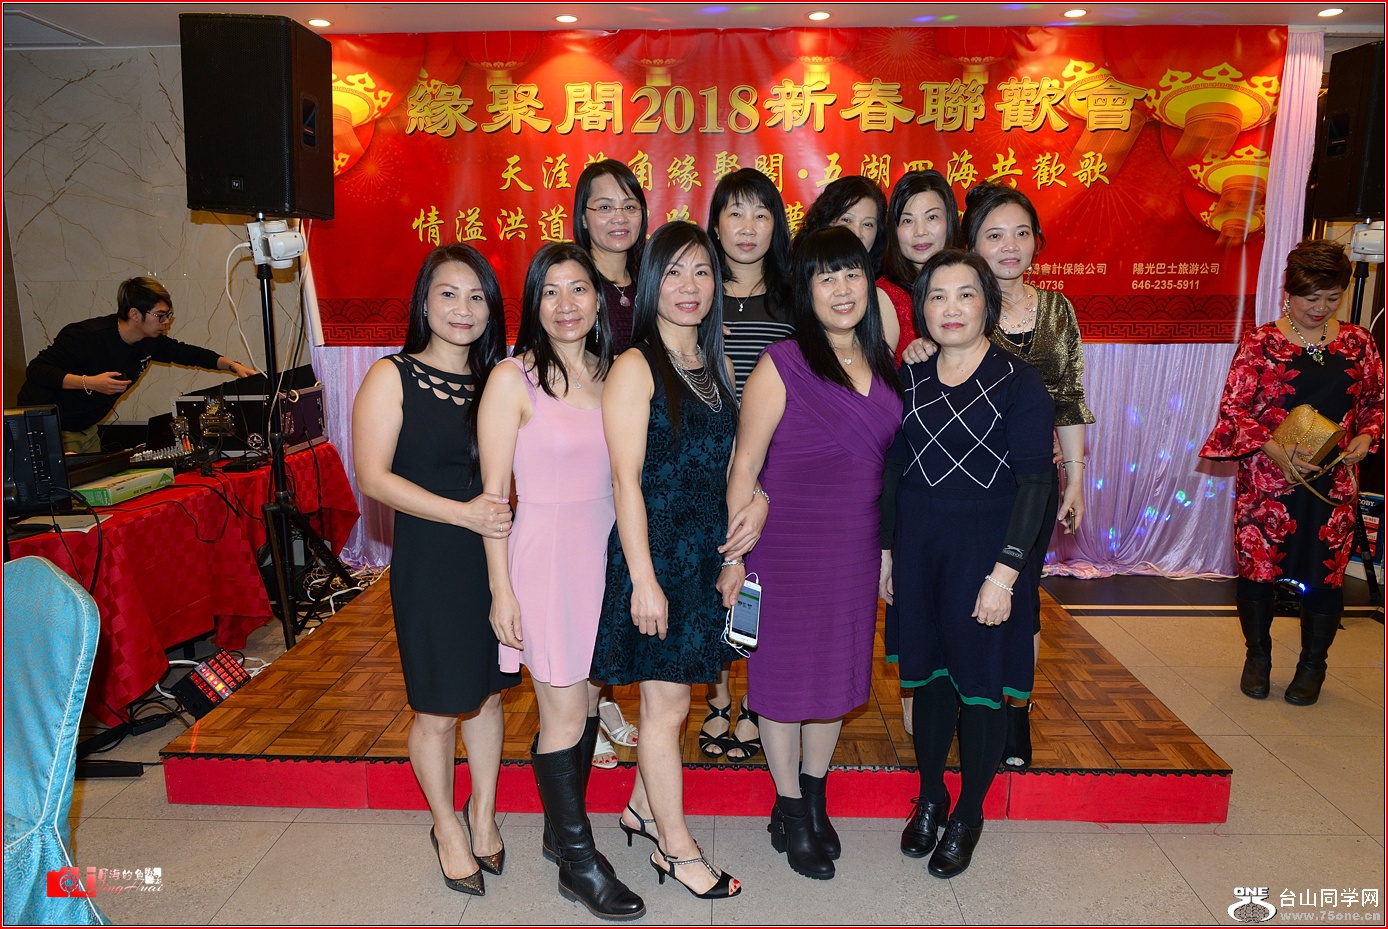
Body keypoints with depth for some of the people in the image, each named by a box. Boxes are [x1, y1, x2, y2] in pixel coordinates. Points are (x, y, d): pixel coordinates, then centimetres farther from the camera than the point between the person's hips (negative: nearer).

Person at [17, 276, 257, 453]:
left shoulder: (149, 342, -5)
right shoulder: (87, 336, -25)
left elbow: (185, 352, 11)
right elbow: (36, 370, -25)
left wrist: (232, 365, 0)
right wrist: (89, 382, -36)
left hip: (86, 429, 7)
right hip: (48, 428, -7)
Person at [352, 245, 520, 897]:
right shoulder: (393, 377, -6)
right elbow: (373, 477, -13)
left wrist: (509, 511, -5)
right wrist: (462, 513, -21)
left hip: (494, 556, 4)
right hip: (430, 563, -4)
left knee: (488, 692, 16)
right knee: (437, 709, 7)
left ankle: (483, 812, 38)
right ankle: (447, 827, 32)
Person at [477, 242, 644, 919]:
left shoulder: (609, 373, 7)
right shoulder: (513, 379, -10)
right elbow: (494, 492, -9)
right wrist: (501, 590, -11)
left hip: (605, 551, 6)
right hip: (547, 553, -5)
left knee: (586, 704, 16)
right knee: (564, 716, 4)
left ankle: (560, 831, 35)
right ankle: (578, 862, 21)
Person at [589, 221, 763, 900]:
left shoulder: (714, 365, 11)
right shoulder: (635, 367, -11)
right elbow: (627, 480, -15)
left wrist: (733, 554, 13)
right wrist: (643, 579, -18)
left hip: (705, 556, 7)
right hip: (654, 552, -7)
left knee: (665, 695, 17)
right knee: (668, 703, 5)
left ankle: (644, 805, 37)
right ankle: (676, 848, 21)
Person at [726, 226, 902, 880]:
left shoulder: (882, 366, 5)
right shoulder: (781, 367, -12)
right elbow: (744, 468, -11)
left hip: (856, 550, 6)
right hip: (787, 549, -5)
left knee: (837, 674, 16)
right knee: (785, 676, 7)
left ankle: (815, 801, 36)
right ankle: (789, 814, 27)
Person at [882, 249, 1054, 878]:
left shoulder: (1019, 382, -8)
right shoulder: (910, 378, 5)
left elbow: (1034, 482, -11)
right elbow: (895, 468, 10)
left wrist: (1004, 572, -16)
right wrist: (885, 549, 7)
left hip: (986, 549, -3)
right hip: (918, 545, 4)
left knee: (981, 683, 7)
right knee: (928, 674, 13)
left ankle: (969, 814, 26)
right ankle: (929, 797, 33)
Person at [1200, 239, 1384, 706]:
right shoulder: (1260, 343, -4)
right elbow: (1233, 408, -6)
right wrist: (1276, 450, -18)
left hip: (1333, 483, 2)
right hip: (1267, 480, -2)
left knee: (1325, 572, 6)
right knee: (1257, 566, 5)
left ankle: (1313, 664, 26)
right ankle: (1258, 654, 27)